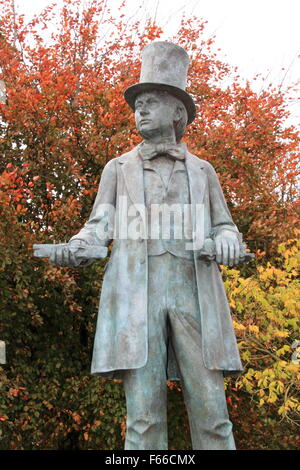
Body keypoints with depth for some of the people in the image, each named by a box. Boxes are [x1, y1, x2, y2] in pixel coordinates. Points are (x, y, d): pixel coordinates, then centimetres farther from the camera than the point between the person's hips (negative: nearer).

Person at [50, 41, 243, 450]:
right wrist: (75, 247, -12)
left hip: (194, 294, 1)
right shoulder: (118, 168, 19)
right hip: (136, 294, 0)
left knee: (211, 412, -4)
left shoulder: (202, 170, 19)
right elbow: (100, 226, 11)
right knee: (144, 415, -5)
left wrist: (227, 242, -7)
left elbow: (223, 227, 18)